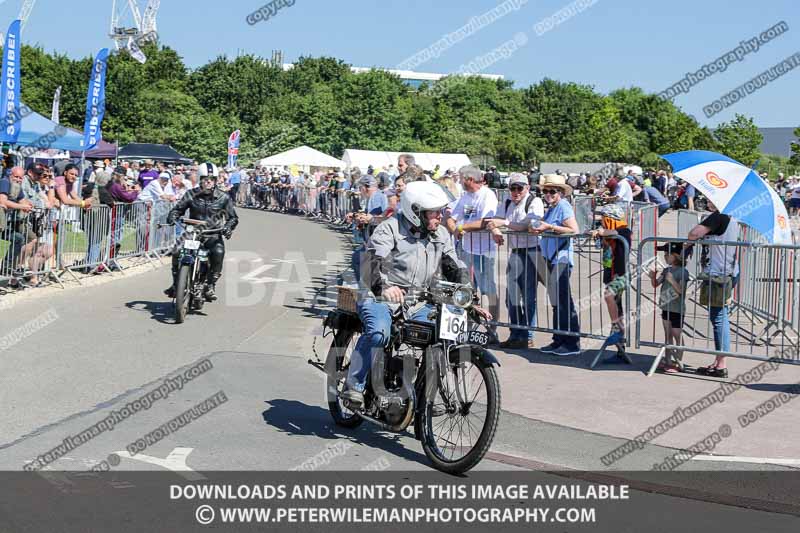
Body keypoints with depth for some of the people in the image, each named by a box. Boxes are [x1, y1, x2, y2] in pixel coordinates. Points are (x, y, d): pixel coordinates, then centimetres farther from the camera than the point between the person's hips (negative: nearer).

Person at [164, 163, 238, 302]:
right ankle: (176, 283, -6)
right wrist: (172, 218, -12)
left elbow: (233, 217, 7)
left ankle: (210, 286, -18)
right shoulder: (191, 195, 5)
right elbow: (178, 208, 10)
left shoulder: (223, 198, 3)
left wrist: (228, 227, -14)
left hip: (213, 234, -1)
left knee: (218, 252, -32)